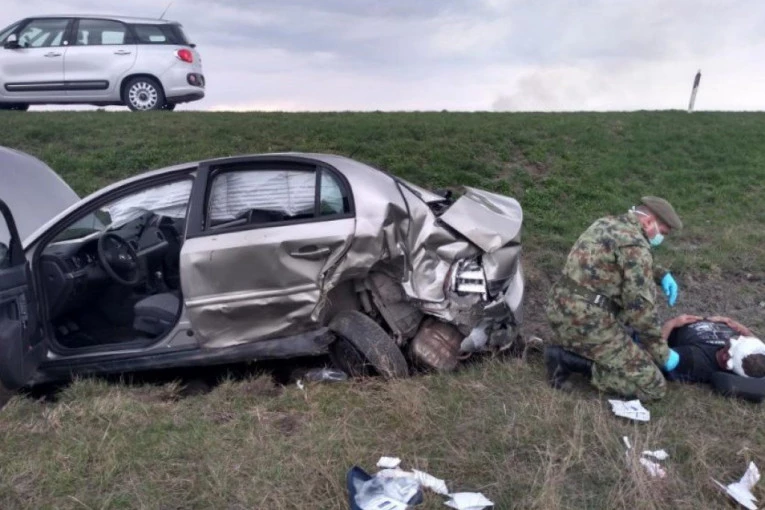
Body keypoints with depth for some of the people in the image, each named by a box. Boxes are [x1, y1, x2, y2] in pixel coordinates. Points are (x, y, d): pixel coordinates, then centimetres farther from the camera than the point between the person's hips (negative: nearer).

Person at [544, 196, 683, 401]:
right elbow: (640, 307, -14)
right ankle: (571, 359, -8)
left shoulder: (606, 223, 16)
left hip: (559, 309, 9)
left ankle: (566, 346, 11)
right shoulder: (635, 243, -12)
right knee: (653, 387, -2)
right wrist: (662, 353, -2)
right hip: (586, 321, -9)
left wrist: (662, 274, 20)